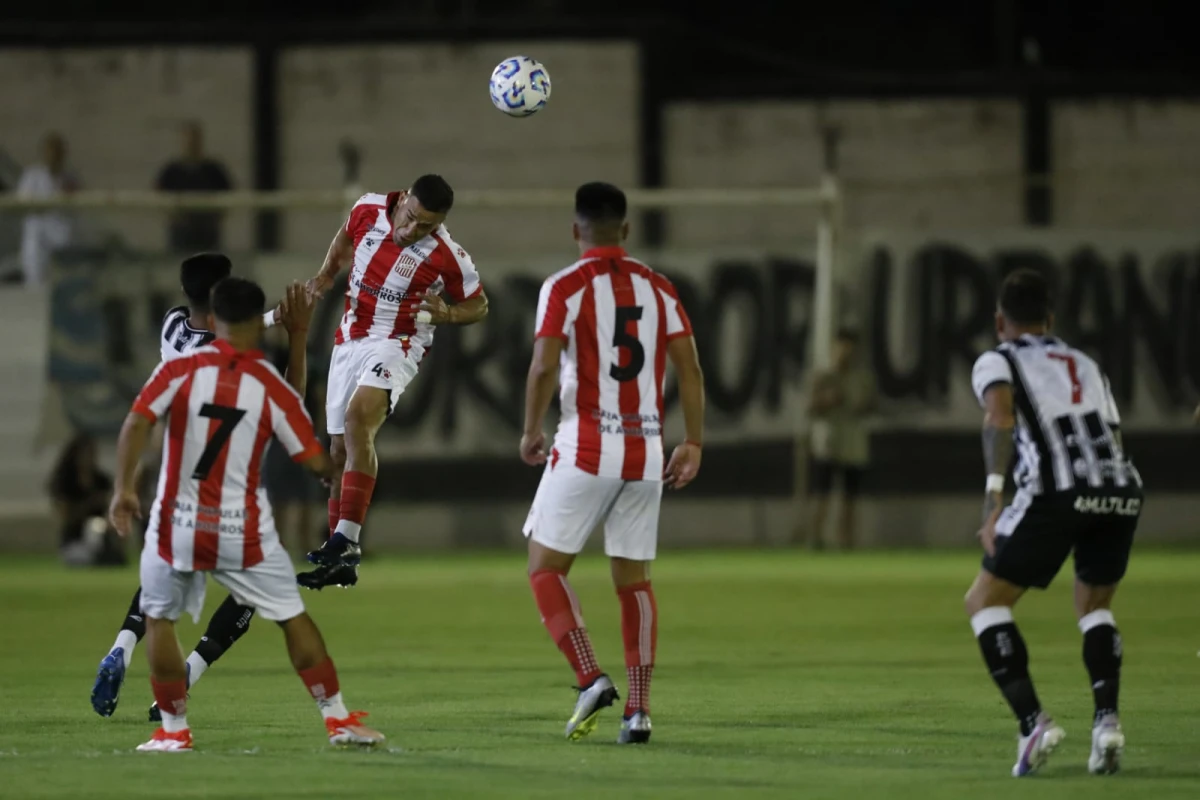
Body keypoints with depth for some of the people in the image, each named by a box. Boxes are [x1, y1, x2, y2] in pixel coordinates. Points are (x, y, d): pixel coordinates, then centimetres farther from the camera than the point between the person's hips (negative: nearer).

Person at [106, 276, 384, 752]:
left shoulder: (181, 369, -5)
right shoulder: (273, 387, -4)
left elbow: (136, 424, -15)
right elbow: (316, 462, -2)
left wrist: (123, 489, -10)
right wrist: (337, 476, 19)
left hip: (177, 525, 0)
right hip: (244, 531, 0)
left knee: (159, 619, 17)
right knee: (293, 619, 11)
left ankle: (173, 729, 15)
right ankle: (337, 719, 13)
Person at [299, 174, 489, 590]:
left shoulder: (447, 256, -16)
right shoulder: (368, 210, -6)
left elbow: (478, 305, 0)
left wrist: (445, 314, -19)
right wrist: (327, 273, 8)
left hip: (396, 345, -6)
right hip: (349, 340, 6)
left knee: (358, 417, -31)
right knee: (340, 449, 7)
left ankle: (345, 542, -36)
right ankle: (340, 561, 18)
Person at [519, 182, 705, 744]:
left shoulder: (566, 287, -5)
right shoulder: (658, 288, 9)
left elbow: (544, 367, -13)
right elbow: (689, 368, 4)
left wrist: (530, 433, 1)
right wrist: (693, 444, 8)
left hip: (585, 450, -4)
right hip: (645, 454, 4)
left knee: (546, 568, 6)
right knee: (634, 581, 10)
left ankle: (590, 678, -13)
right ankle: (638, 710, 3)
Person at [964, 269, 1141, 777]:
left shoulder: (997, 362, 15)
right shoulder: (1085, 365, 31)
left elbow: (1001, 416, -7)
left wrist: (994, 494, -16)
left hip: (1057, 492, -5)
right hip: (1122, 488, 5)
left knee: (985, 601, 10)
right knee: (1094, 606, 27)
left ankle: (1033, 723, -8)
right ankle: (1107, 720, 5)